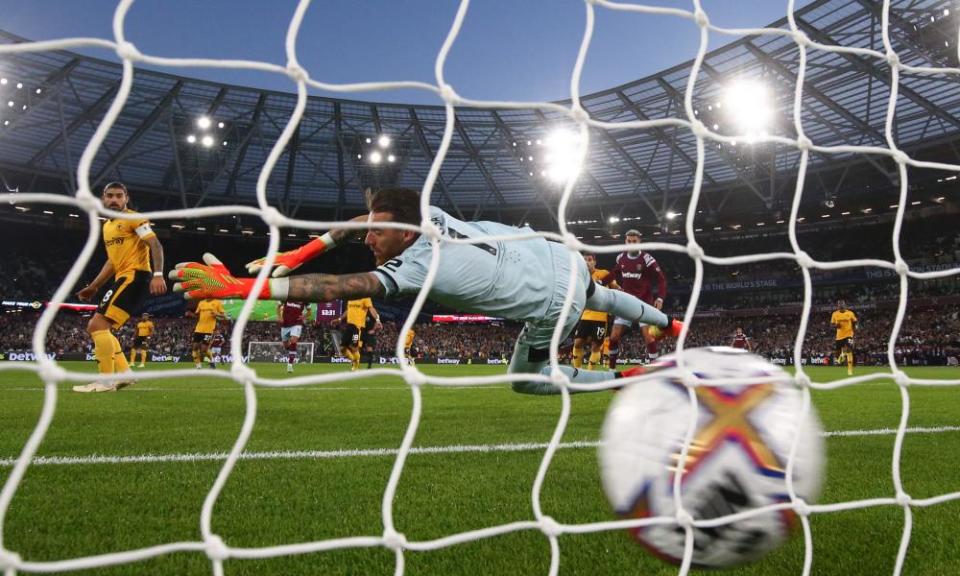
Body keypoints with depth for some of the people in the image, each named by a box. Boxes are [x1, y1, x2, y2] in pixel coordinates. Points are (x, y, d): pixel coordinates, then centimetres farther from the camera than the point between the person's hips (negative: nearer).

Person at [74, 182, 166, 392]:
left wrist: (157, 274, -31)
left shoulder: (134, 218, -5)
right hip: (123, 278, 10)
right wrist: (93, 287, 27)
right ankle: (124, 373, 9)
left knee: (98, 325, -15)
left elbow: (155, 245, -17)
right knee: (94, 327, 11)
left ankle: (106, 381, -10)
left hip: (135, 276, -10)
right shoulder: (107, 226, 23)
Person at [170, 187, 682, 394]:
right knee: (601, 298, 38)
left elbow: (339, 288, -45)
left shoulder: (419, 268, -38)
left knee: (526, 379, 13)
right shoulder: (427, 212, -17)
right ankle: (669, 324, 63)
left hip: (553, 306, -7)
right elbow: (379, 214, -2)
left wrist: (239, 286, -49)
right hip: (561, 257, 7)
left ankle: (631, 380, 18)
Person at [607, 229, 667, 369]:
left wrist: (660, 298, -22)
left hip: (644, 303, -4)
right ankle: (612, 369, 15)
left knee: (648, 337, -13)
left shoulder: (647, 259, -12)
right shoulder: (621, 258, 3)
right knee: (614, 337, 0)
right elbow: (615, 274, 25)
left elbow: (661, 279, -11)